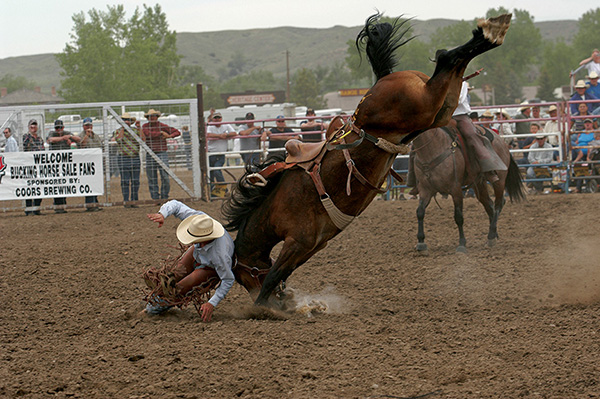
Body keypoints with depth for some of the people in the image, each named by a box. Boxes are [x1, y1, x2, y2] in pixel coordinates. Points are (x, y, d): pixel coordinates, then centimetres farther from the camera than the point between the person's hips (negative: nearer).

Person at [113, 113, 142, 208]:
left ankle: (133, 200, 8)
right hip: (123, 158, -2)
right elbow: (118, 140, -15)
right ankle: (126, 201, 1)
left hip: (135, 158, 2)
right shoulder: (118, 131, 5)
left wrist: (139, 128, -9)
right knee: (125, 181, -4)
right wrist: (123, 129, -10)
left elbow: (142, 139, -3)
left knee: (135, 181, 2)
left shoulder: (135, 130, 10)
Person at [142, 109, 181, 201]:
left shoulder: (163, 126, 3)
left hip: (162, 154, -2)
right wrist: (161, 133, -14)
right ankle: (155, 198, 9)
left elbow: (177, 132, 3)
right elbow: (148, 134, -14)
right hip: (150, 155, 2)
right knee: (152, 179, 3)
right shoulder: (145, 126, 8)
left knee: (165, 177, -9)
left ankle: (164, 197, 1)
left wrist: (170, 136, -16)